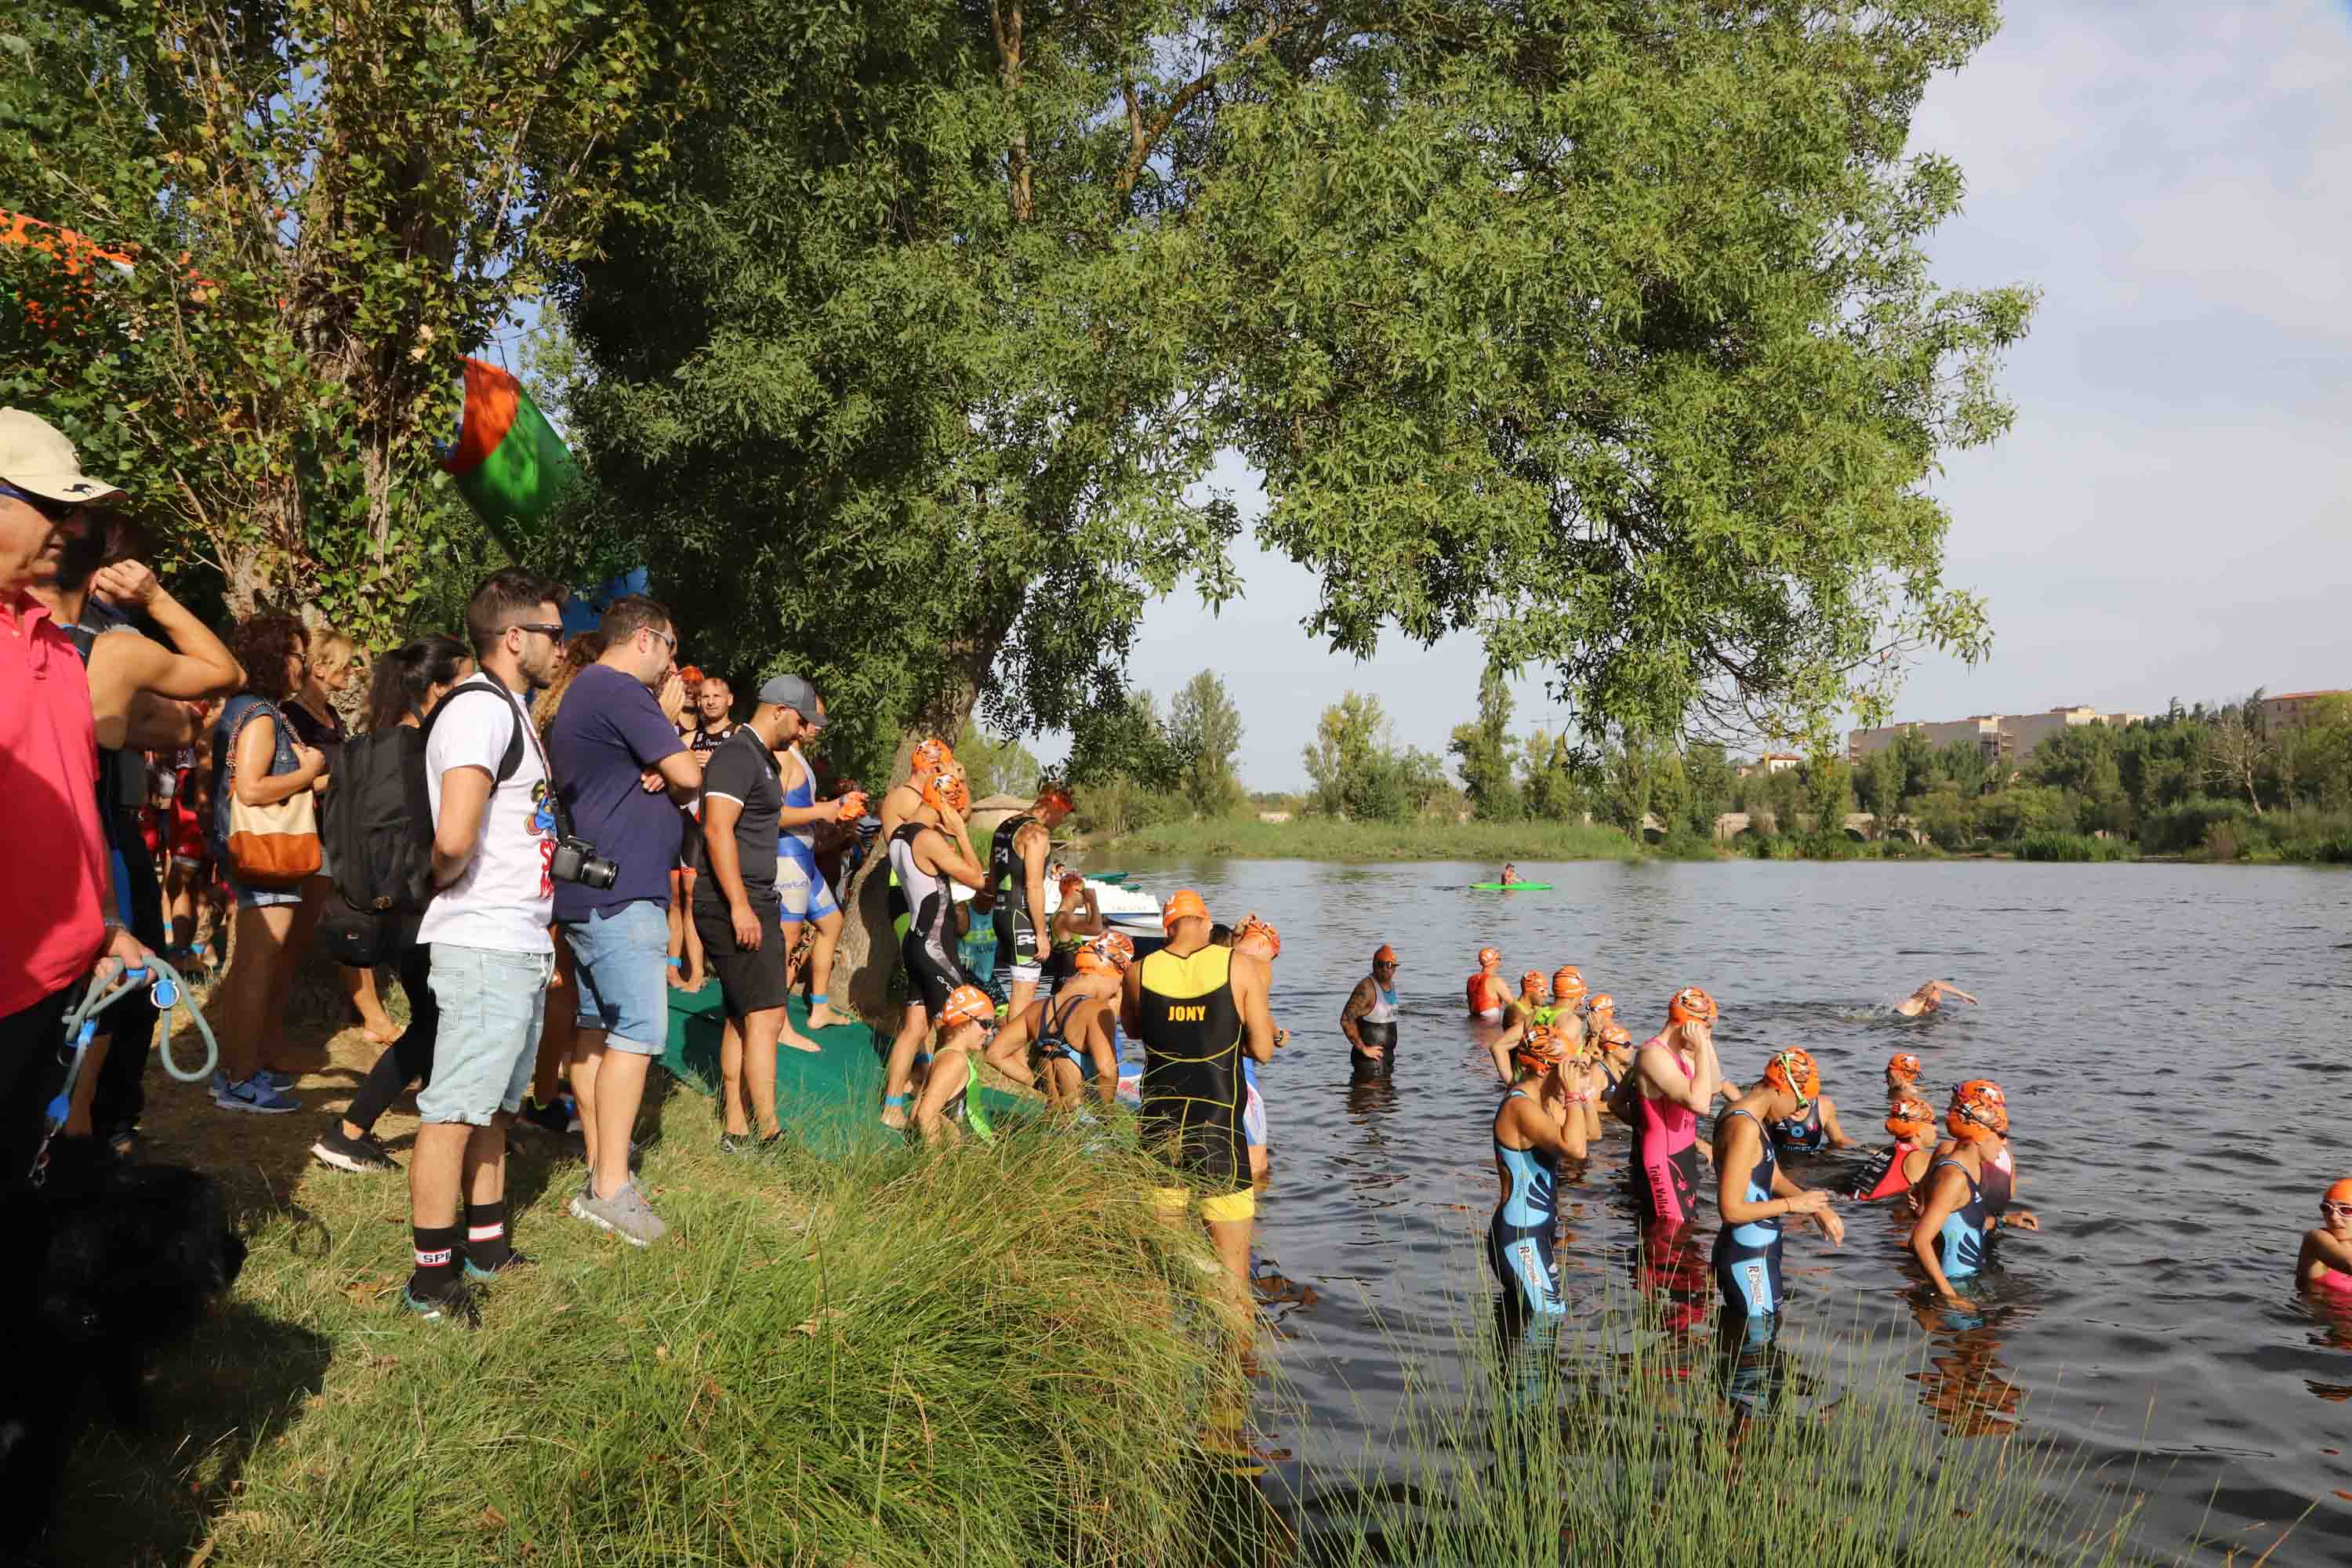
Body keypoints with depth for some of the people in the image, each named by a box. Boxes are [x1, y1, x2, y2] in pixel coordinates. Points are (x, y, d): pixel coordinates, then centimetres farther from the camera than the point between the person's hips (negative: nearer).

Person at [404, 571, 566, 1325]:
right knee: (454, 1109, -2)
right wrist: (440, 881, -8)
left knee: (493, 1103, 18)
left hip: (522, 943, 10)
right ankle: (433, 1277, 6)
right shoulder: (480, 708, -16)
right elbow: (454, 839, -27)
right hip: (484, 944, -10)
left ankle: (486, 1247, 30)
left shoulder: (511, 711, 16)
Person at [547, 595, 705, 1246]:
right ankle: (611, 1188, -7)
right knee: (636, 1034, -9)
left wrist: (657, 771, -3)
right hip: (623, 891, -11)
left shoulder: (582, 692, 20)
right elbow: (688, 776, -13)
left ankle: (598, 1174, 19)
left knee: (594, 1029, 12)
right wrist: (671, 723, 5)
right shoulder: (623, 692, -13)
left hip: (586, 891, 11)